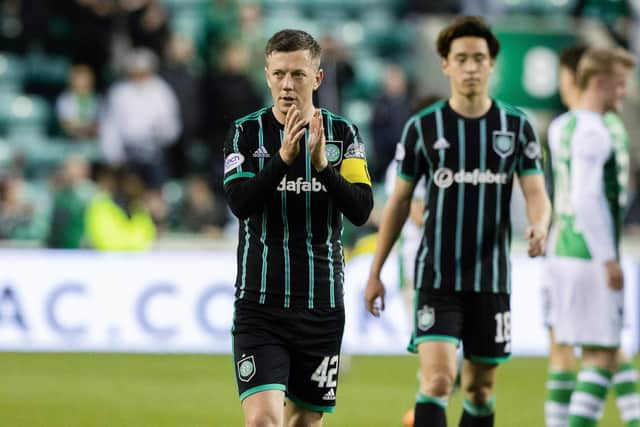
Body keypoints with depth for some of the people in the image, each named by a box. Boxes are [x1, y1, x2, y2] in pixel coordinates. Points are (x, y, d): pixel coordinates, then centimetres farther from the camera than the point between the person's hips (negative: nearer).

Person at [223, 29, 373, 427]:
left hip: (323, 305, 2)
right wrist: (283, 158, -26)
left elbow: (361, 210, -6)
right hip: (260, 305, -2)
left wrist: (323, 164, -21)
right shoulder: (246, 132, 1)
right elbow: (239, 202, -13)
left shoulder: (343, 133, 4)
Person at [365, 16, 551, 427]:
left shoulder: (517, 126, 2)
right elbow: (399, 201, 8)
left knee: (480, 389, 9)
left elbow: (536, 194, -3)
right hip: (437, 279, -2)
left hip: (492, 280, 2)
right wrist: (375, 273, 9)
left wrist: (539, 227, -27)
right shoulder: (423, 127, 0)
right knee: (437, 379, -16)